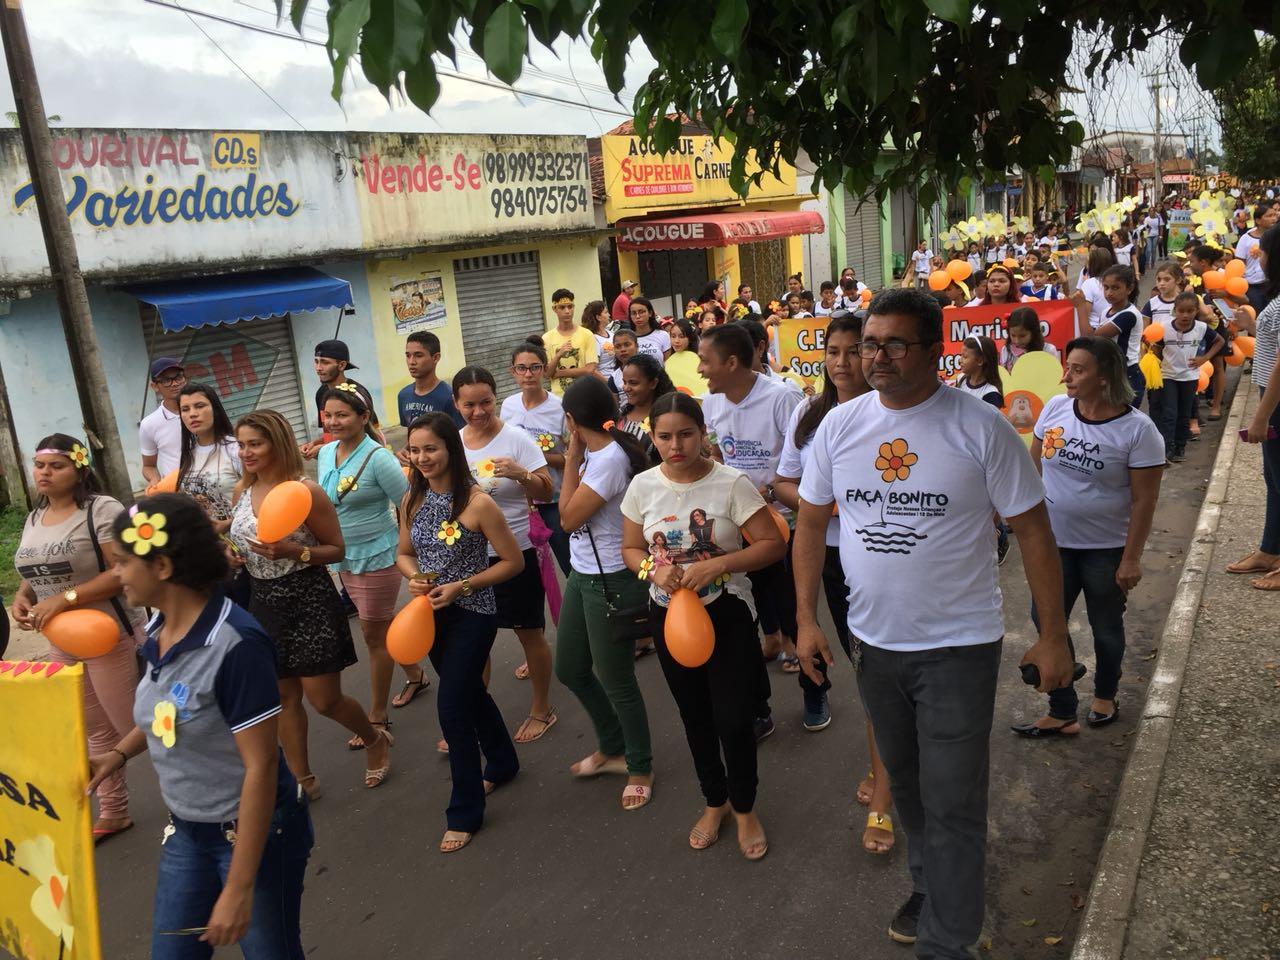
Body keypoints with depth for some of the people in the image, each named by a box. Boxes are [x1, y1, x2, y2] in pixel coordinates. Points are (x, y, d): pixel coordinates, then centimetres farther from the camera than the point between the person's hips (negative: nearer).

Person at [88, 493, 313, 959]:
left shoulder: (235, 644, -27)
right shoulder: (159, 629, -3)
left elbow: (260, 766, -25)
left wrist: (239, 889, -23)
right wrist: (120, 753, 4)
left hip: (254, 832, -7)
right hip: (186, 831, 8)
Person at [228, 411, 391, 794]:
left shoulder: (305, 491, -14)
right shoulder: (242, 491, 5)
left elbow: (337, 550, -10)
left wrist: (291, 551, -24)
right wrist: (232, 555, -2)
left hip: (309, 601, -6)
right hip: (265, 603, 6)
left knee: (324, 699, 0)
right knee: (283, 697, 12)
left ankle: (375, 739, 29)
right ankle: (301, 780, 26)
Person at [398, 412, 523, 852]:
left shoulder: (477, 502, -19)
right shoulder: (412, 500, -1)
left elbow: (513, 561, -13)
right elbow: (404, 553, 12)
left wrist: (461, 587, -19)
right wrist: (415, 578, -10)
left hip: (472, 614, -6)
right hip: (432, 614, 6)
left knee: (452, 706, -6)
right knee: (470, 693, 21)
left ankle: (465, 811, 12)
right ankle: (503, 762, 46)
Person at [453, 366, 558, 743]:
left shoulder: (515, 438, -10)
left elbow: (546, 492, -9)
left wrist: (520, 474, -27)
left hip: (514, 551, -4)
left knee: (529, 631, 8)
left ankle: (541, 709, 26)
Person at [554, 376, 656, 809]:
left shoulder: (611, 458, -24)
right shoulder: (596, 453, 4)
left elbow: (570, 517, -17)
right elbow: (571, 510, 8)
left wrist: (572, 458, -14)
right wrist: (577, 458, 4)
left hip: (611, 581, -10)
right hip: (583, 574, 10)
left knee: (616, 681, 5)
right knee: (570, 669, 21)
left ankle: (640, 768, 28)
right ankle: (613, 749, 41)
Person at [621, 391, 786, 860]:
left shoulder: (732, 483, -15)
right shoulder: (643, 486, -4)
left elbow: (773, 545, -14)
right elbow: (630, 549, 6)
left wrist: (716, 565, -25)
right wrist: (654, 569, -16)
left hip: (726, 614, -3)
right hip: (669, 614, 4)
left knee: (733, 719, -2)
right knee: (695, 716, 17)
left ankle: (745, 809, 27)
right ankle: (715, 802, 40)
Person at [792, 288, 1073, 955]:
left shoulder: (980, 426, -13)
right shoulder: (839, 424, -2)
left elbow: (1032, 530, -8)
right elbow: (811, 523, 6)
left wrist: (1052, 636, -7)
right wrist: (807, 618, 2)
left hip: (958, 645, -4)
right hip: (873, 641, 5)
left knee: (952, 803, 1)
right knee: (905, 780, 22)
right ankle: (930, 885, 46)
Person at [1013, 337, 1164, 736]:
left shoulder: (1136, 429, -17)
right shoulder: (1055, 408, -5)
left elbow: (1145, 499, -14)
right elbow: (1034, 464, 7)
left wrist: (1131, 558, -13)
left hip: (1106, 549, -3)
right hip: (1054, 542, 4)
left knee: (1105, 628, 15)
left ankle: (1105, 696, 41)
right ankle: (1062, 713, 18)